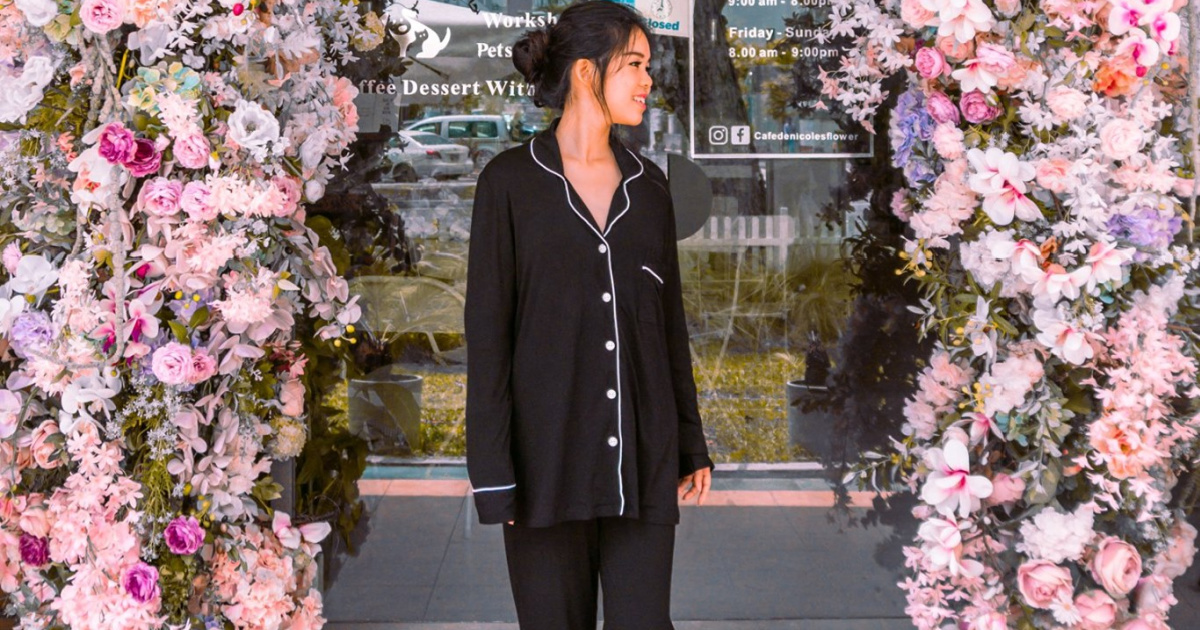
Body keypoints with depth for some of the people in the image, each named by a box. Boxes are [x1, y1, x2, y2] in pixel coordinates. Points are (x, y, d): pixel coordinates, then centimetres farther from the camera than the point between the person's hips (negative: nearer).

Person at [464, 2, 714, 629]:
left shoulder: (647, 184, 10)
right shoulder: (510, 181, -4)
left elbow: (669, 323, 14)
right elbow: (487, 331, -6)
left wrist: (692, 446, 12)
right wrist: (492, 471, -11)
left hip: (642, 460, 4)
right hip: (547, 454, -3)